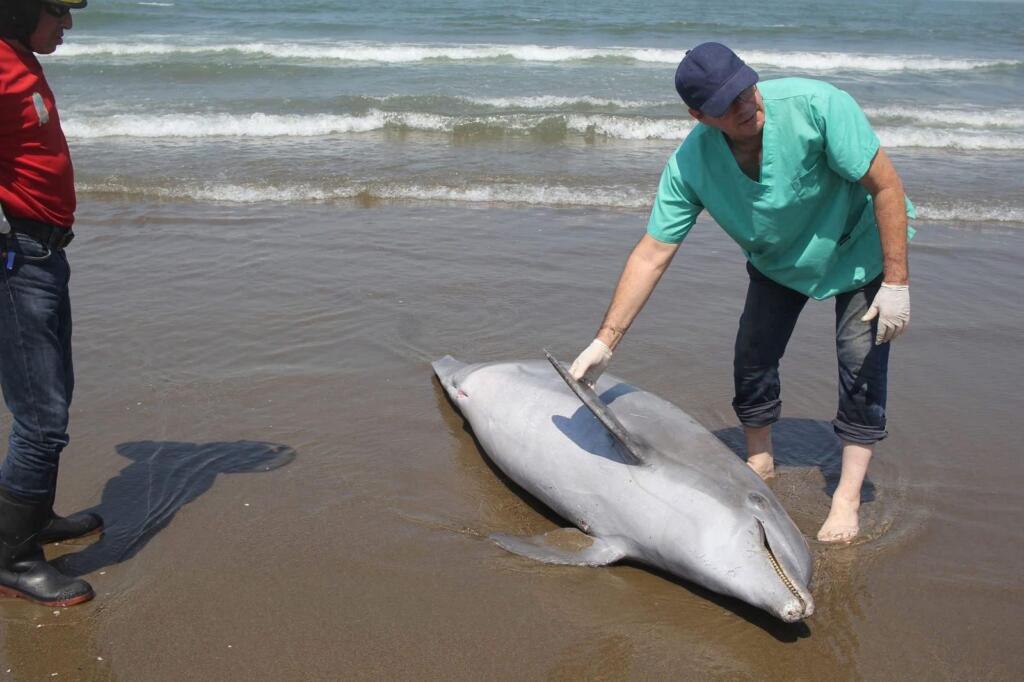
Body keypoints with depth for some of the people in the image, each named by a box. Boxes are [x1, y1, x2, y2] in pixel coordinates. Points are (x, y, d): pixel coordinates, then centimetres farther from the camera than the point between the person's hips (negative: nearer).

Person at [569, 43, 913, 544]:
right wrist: (605, 341, -24)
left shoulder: (815, 105, -35)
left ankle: (848, 495, 2)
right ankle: (759, 460, 26)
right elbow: (652, 255, -21)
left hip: (860, 244, -3)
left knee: (862, 363, -9)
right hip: (778, 259, 3)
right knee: (753, 357, 0)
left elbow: (886, 186, -26)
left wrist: (896, 283, -28)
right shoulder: (690, 164, -25)